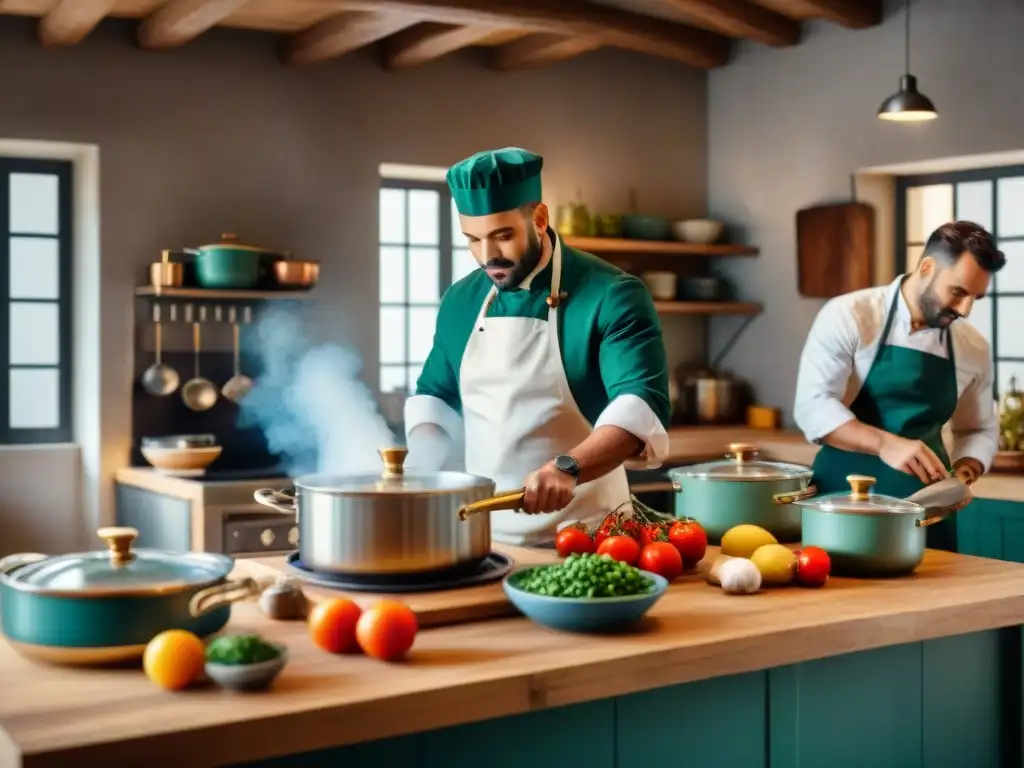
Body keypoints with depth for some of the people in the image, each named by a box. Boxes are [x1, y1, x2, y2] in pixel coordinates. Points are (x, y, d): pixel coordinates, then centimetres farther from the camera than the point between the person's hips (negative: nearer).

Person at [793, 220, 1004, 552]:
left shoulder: (974, 348, 5)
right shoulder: (849, 315, -9)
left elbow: (980, 431, 17)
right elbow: (813, 406, -18)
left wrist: (963, 474, -5)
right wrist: (884, 444, -31)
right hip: (843, 501, -4)